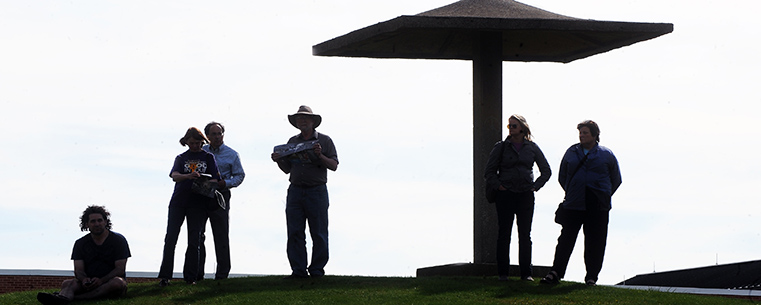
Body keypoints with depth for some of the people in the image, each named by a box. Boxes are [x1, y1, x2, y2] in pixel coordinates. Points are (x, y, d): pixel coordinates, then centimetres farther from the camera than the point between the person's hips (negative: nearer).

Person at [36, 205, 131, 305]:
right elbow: (78, 270, 1)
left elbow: (120, 269, -7)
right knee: (67, 283, -25)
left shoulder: (118, 240, 2)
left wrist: (101, 280, -24)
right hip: (89, 281, 2)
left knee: (118, 282, -37)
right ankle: (64, 296, -67)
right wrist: (84, 279, -25)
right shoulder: (80, 243, 11)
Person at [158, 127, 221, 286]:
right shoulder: (181, 158, 10)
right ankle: (165, 276, -3)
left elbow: (214, 179, 4)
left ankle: (190, 276, 7)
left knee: (194, 241, 1)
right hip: (178, 201, 0)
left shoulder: (208, 157, 11)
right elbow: (174, 176, -8)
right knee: (170, 238, -6)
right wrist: (188, 176, -27)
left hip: (198, 203, 0)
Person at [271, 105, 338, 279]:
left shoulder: (324, 141, 5)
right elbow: (287, 169, 18)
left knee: (318, 234, -1)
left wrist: (320, 156, -15)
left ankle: (317, 270, 5)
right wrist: (278, 160, -1)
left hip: (316, 191, -3)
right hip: (295, 191, 3)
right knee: (295, 233, -2)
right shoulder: (292, 142, 16)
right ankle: (298, 270, 0)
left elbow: (334, 166, 0)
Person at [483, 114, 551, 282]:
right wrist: (498, 185, -5)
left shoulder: (532, 148, 7)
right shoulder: (501, 147, 3)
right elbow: (489, 172, 7)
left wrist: (535, 186, 5)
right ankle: (502, 272, 5)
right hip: (506, 195, -1)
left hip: (526, 195, 1)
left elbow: (546, 170, 16)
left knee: (525, 235, 3)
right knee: (504, 235, 0)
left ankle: (526, 272, 8)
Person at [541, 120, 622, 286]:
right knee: (566, 239, -4)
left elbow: (616, 180, 13)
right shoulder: (571, 153, 11)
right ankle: (555, 272, -3)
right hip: (573, 205, 1)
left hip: (597, 207, -1)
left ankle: (591, 276, 10)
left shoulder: (606, 154, 5)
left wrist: (603, 197, 11)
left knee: (594, 242, 1)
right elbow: (562, 177, 21)